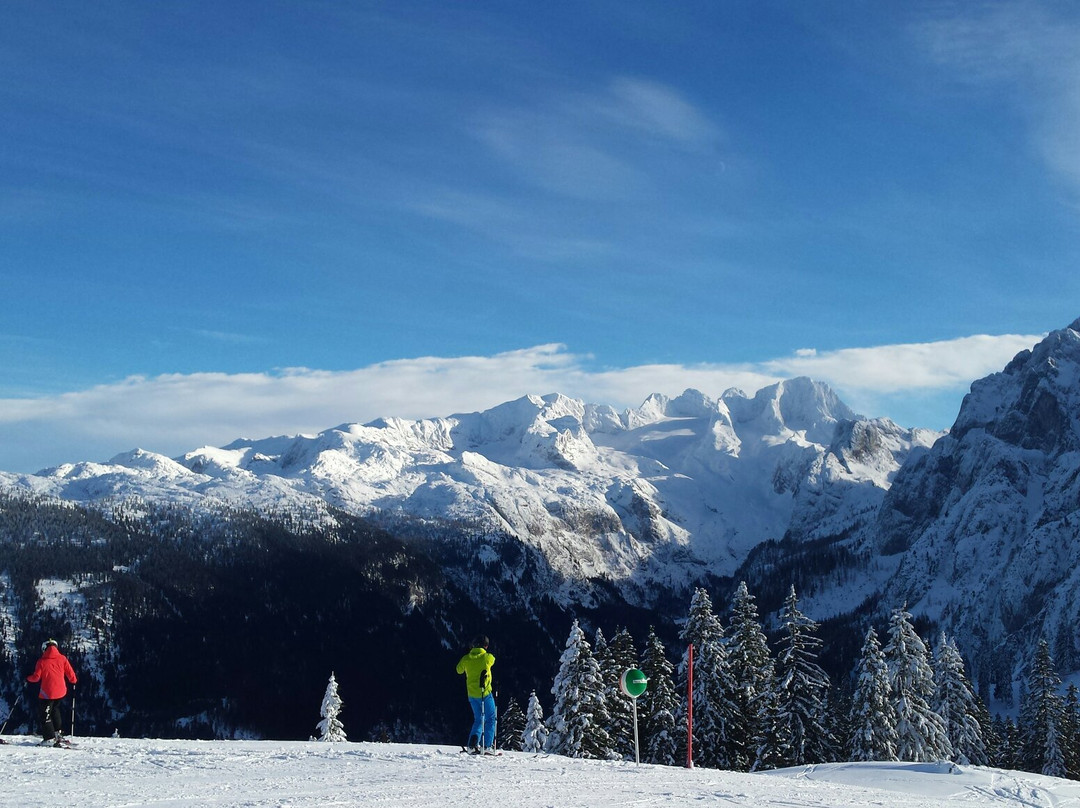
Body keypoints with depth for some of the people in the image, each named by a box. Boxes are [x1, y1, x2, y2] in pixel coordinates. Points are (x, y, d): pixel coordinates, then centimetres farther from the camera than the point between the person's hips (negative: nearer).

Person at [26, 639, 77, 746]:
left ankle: (49, 738, -4)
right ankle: (58, 731, 20)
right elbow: (70, 673, 2)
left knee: (44, 714, 4)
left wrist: (28, 678, 16)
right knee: (55, 709, 27)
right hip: (60, 691, 4)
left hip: (47, 692, -4)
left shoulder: (42, 661, -6)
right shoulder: (62, 658, 1)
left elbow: (36, 677, -5)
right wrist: (74, 681, 22)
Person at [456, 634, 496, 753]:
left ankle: (473, 743, -1)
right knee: (490, 719, 9)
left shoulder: (466, 659, -1)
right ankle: (487, 745, 1)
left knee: (478, 719, 17)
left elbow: (459, 670, 17)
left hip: (472, 694, 4)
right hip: (485, 693, -4)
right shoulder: (488, 657, -8)